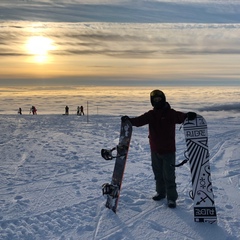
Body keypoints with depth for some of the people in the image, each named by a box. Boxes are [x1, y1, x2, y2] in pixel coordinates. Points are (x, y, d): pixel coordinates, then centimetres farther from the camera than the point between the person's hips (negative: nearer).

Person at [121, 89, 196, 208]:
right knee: (158, 173, 18)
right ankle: (161, 192, 36)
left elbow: (181, 117, -27)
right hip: (155, 150, 5)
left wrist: (188, 115, -49)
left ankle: (172, 198, 10)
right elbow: (139, 121, -9)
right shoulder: (151, 114, 3)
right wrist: (129, 120, -27)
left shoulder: (171, 113, -9)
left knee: (169, 175, -1)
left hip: (168, 150, -5)